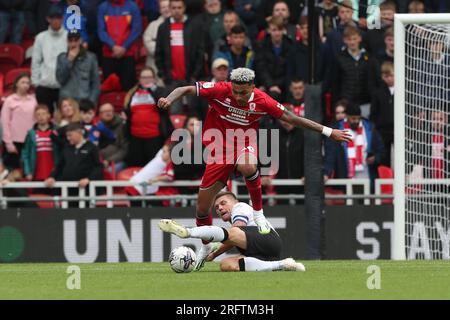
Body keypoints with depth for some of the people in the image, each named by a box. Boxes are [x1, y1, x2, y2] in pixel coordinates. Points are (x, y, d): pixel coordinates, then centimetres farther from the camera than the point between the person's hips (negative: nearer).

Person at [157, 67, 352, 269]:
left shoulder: (261, 101, -13)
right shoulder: (220, 90, -17)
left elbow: (291, 118, -5)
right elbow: (185, 90, -15)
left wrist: (329, 132, -4)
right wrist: (168, 100, -37)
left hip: (244, 145, -1)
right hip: (218, 149, 1)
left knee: (247, 167, -40)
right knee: (202, 207, 4)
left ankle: (258, 212, -17)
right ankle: (206, 247, 33)